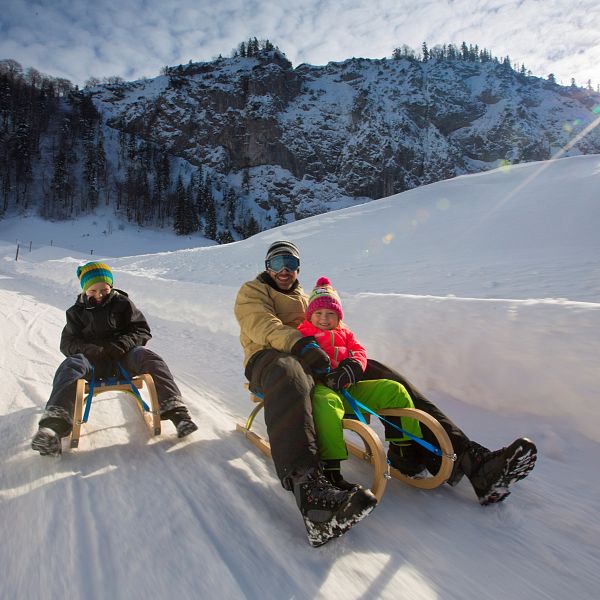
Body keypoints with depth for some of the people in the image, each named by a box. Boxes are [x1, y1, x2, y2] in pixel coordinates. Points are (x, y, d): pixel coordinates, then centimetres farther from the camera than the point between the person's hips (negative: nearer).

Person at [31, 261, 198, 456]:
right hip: (92, 361, 1)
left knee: (148, 357, -30)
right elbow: (67, 344, 8)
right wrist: (93, 349, -14)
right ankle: (54, 426, -53)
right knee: (70, 365, -30)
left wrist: (122, 344, -15)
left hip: (122, 357, -1)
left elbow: (142, 331, 6)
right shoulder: (77, 312, 13)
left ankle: (175, 410, -43)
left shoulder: (122, 303, 9)